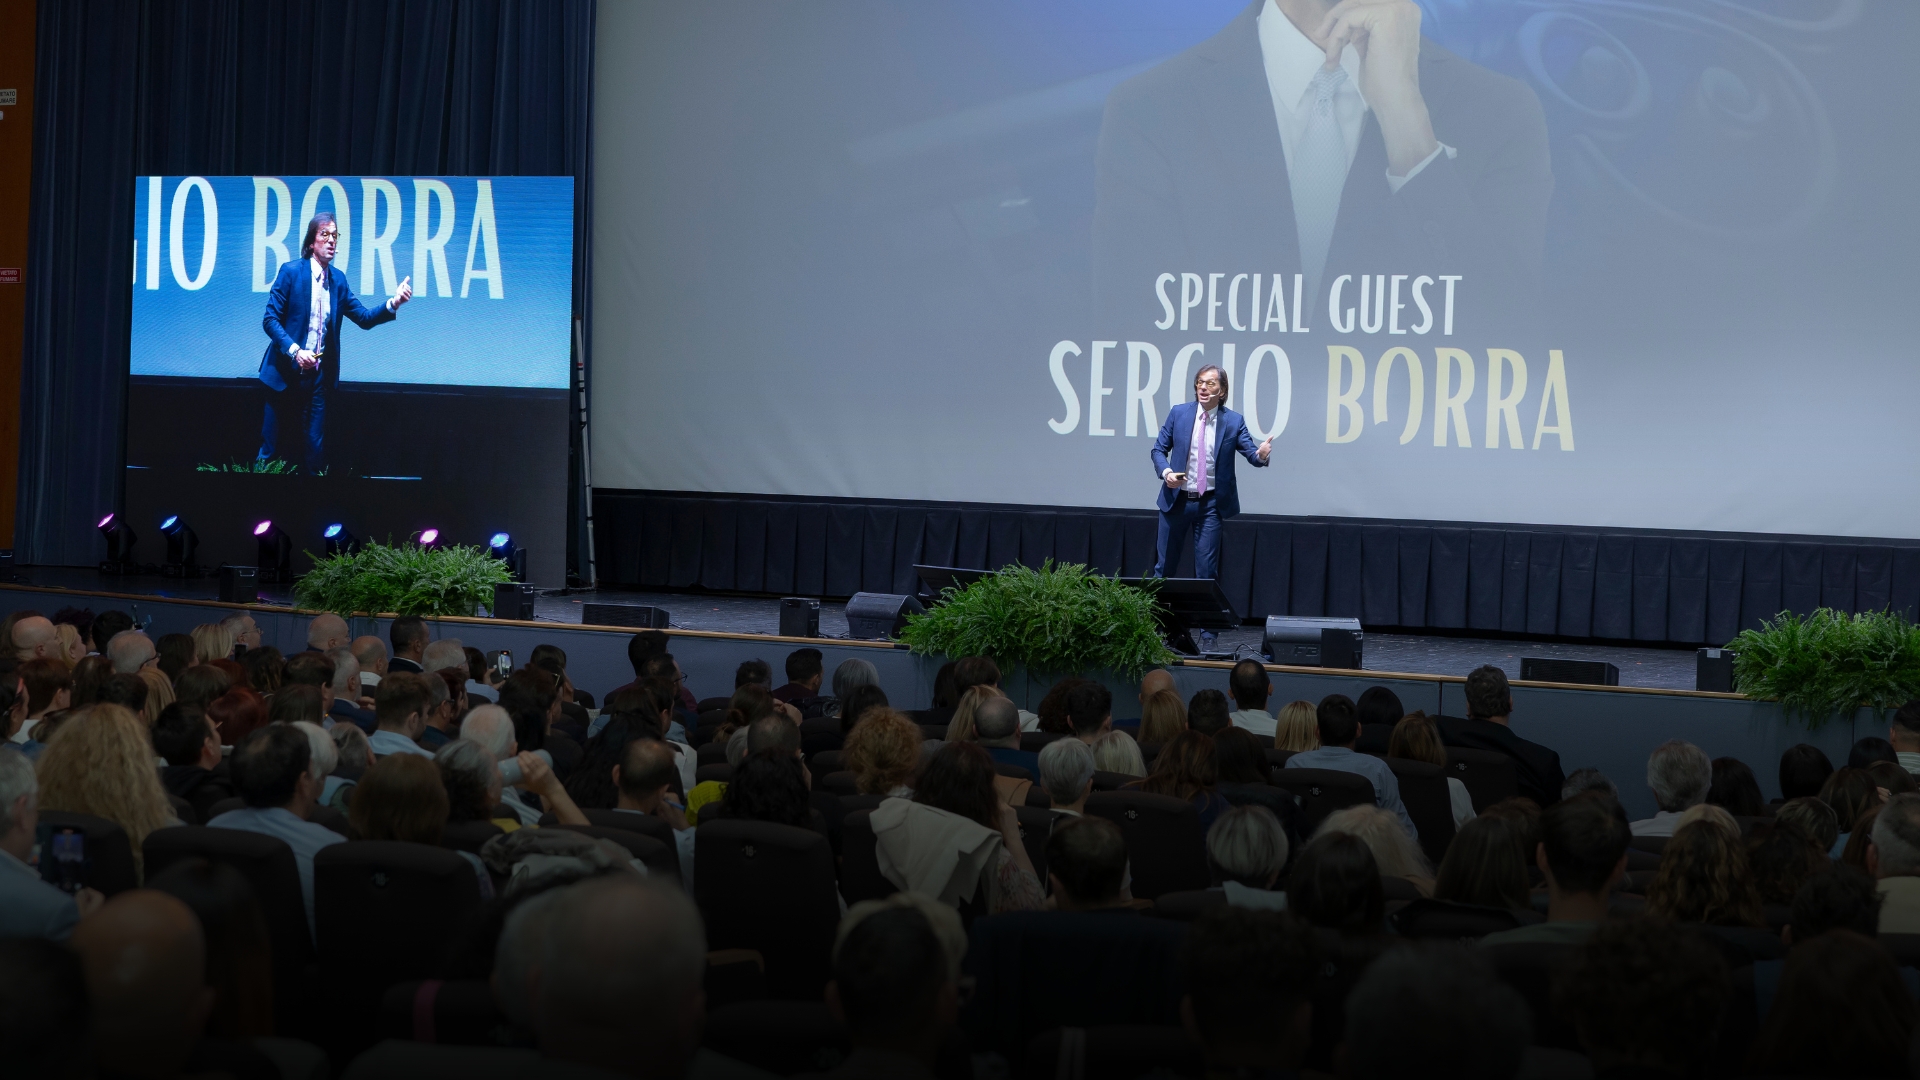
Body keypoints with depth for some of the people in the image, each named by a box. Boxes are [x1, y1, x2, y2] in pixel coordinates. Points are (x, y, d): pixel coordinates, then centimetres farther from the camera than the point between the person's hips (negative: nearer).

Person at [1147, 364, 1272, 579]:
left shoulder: (1234, 421, -3)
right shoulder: (1178, 413, 0)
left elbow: (1251, 453, -9)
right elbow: (1158, 449, 5)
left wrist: (1261, 455, -33)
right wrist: (1166, 471, -15)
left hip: (1211, 503, -1)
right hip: (1176, 499, 1)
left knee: (1206, 570, 2)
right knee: (1164, 566, 9)